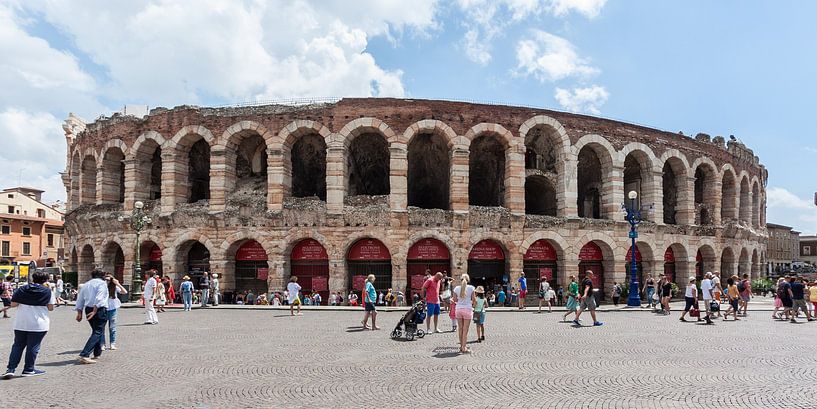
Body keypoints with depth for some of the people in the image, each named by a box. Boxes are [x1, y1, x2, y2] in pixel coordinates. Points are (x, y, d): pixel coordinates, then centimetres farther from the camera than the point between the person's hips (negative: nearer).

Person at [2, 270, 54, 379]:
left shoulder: (21, 289, 1)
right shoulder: (48, 292, -5)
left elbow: (13, 304, 0)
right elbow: (51, 308, -5)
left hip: (20, 324, 3)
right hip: (39, 324, -3)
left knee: (17, 345, 13)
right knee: (33, 347, 6)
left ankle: (10, 369, 9)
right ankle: (28, 369, 12)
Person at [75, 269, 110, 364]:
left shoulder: (86, 284, 17)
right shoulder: (102, 283, -4)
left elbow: (80, 299, 14)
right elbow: (99, 298, -17)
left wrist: (79, 312, 14)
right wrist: (94, 311, -21)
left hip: (88, 309, 7)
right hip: (100, 309, -7)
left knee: (96, 331, 21)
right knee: (98, 332, -6)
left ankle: (97, 354, 26)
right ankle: (84, 355, -19)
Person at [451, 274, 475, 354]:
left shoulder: (456, 288, 2)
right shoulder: (471, 288, -3)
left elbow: (454, 300, 4)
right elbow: (474, 300, -3)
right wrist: (473, 304, 18)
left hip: (458, 309, 3)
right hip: (467, 309, -3)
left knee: (460, 329, 14)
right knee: (465, 330, 2)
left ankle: (462, 346, 23)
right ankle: (464, 348, 3)